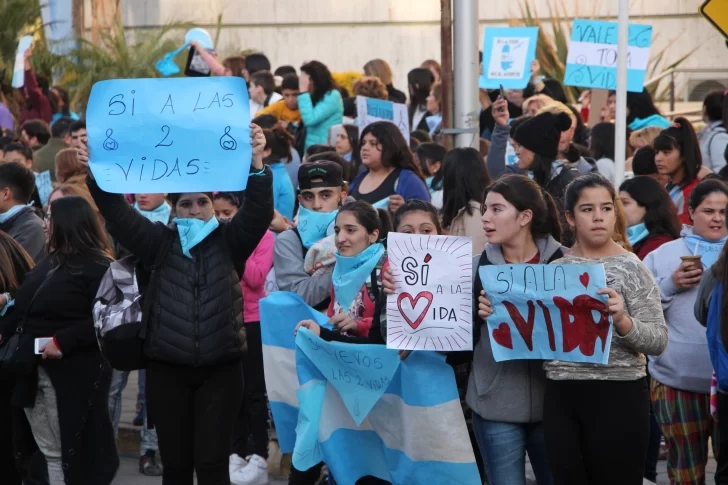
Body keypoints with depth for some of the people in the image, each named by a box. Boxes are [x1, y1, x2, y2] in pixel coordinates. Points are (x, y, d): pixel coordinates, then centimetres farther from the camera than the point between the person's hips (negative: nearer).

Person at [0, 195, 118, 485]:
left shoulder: (98, 267, -12)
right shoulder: (49, 263, 16)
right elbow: (24, 308, 18)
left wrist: (63, 341, -25)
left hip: (74, 374, -8)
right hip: (36, 371, 8)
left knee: (76, 452, 0)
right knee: (50, 452, 12)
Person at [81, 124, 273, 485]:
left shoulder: (229, 241, 4)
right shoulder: (159, 242, 6)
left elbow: (259, 211, -11)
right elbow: (118, 213, -3)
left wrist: (256, 164, -27)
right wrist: (98, 174, -20)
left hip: (220, 369, -1)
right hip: (167, 370, 1)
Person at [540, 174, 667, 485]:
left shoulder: (630, 268, -4)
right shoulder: (556, 269, 8)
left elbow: (658, 341, -8)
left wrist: (622, 321, -26)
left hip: (617, 397, -4)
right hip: (560, 397, 4)